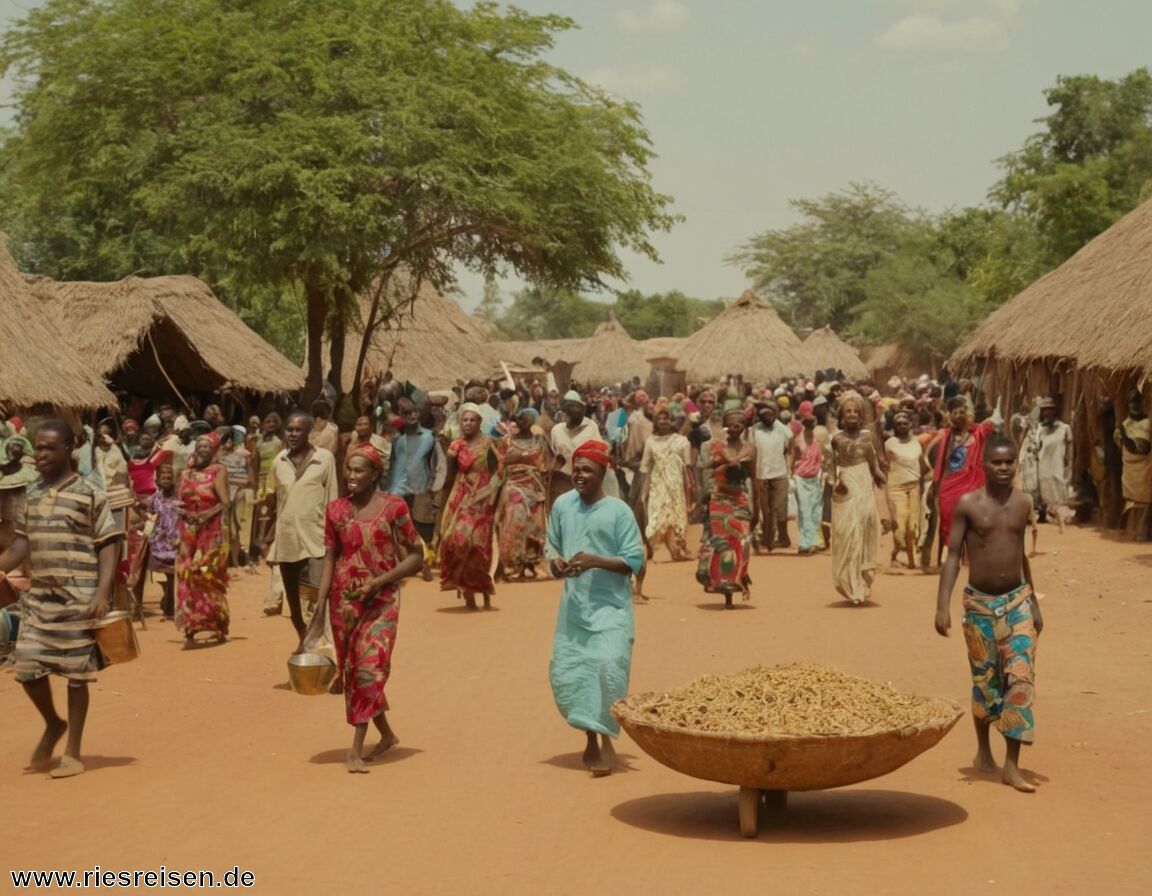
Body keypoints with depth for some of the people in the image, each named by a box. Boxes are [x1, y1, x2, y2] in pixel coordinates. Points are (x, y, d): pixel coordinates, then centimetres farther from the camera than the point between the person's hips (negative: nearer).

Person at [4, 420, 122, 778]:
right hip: (39, 597, 5)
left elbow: (109, 544, -8)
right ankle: (53, 724, 29)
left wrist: (103, 592, -16)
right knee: (27, 666, 2)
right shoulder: (33, 493, 10)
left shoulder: (89, 494, -6)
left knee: (76, 674, 1)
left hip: (79, 598, -5)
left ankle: (73, 753, 11)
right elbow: (23, 542, 18)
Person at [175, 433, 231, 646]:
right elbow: (178, 503, 15)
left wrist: (208, 514, -24)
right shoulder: (186, 474, 13)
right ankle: (190, 630, -2)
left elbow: (225, 503, -10)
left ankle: (219, 627, 11)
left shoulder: (218, 471, -2)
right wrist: (183, 511, -7)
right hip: (188, 533, 4)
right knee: (188, 577, -3)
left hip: (212, 532, -4)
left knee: (210, 578, -1)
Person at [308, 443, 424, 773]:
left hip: (380, 600, -4)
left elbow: (416, 556, -5)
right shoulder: (336, 509, 5)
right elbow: (330, 558, 6)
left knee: (370, 667, -15)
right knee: (351, 671, 10)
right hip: (344, 601, 4)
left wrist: (380, 581, -17)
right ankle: (386, 734, 30)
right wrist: (320, 607, 0)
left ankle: (356, 750, -11)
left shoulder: (393, 507, -5)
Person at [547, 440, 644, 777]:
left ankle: (606, 740, -4)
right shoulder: (562, 505, 3)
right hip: (573, 606, 4)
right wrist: (556, 561, -8)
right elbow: (552, 545, 14)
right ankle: (590, 736, 25)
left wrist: (596, 561, -22)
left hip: (611, 606, -4)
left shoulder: (618, 511, -9)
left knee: (608, 666, -18)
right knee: (566, 671, 4)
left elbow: (635, 561, -10)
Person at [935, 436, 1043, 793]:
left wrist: (1033, 602, 18)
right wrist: (943, 605, -17)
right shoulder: (967, 504, -7)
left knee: (1020, 678, -9)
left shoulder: (1023, 504, 4)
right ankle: (983, 749, 32)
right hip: (980, 602, -2)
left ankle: (1012, 765, -7)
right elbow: (953, 555, -8)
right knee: (984, 680, 9)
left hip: (1017, 599, 2)